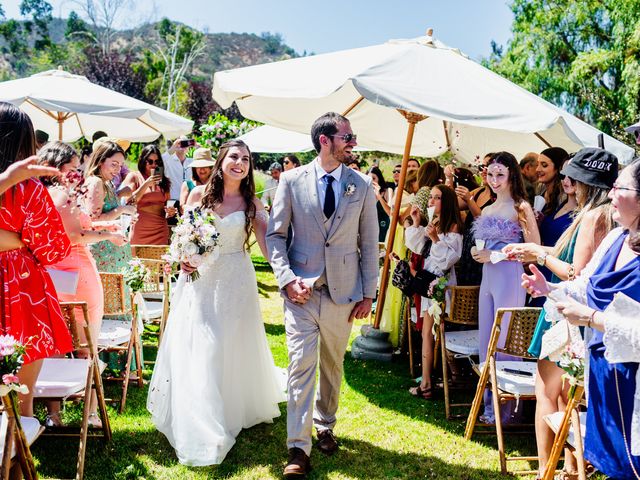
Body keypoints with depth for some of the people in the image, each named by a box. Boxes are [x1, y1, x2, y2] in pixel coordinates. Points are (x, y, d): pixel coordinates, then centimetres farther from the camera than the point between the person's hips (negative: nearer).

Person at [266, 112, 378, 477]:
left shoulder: (362, 185, 3)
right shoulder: (292, 181, -1)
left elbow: (369, 243, 5)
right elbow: (276, 234, 2)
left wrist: (368, 293, 2)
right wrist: (287, 279, -10)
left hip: (343, 291, 2)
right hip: (301, 290, -2)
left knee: (333, 365, 15)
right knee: (301, 365, -4)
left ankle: (325, 426, 36)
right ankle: (299, 448, 3)